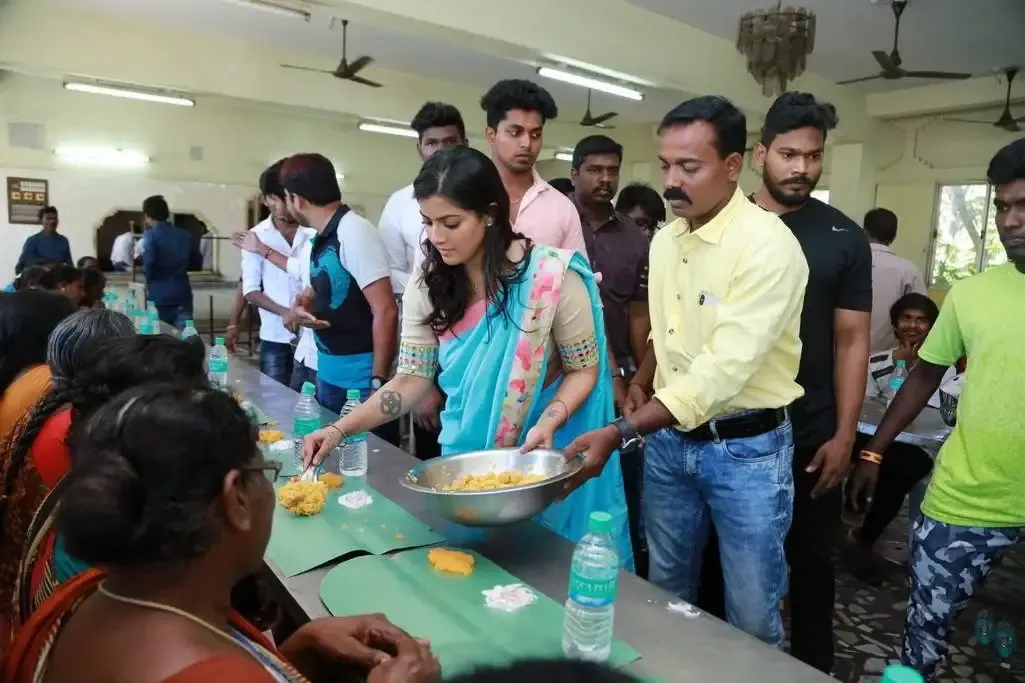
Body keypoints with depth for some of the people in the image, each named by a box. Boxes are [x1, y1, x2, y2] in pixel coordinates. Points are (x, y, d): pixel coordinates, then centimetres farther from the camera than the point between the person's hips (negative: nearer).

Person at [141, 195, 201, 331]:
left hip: (159, 296, -3)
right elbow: (196, 260, 16)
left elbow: (148, 264, -17)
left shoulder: (151, 235, -8)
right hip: (182, 294, 3)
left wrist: (149, 278, 3)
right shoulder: (184, 235, 7)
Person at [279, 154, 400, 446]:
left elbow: (386, 311, -22)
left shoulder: (354, 232, -18)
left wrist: (378, 381, -20)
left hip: (361, 381, -9)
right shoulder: (320, 238, 9)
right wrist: (301, 307, -1)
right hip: (329, 375, 9)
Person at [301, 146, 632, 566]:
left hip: (542, 457, -3)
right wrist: (341, 429, -14)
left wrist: (549, 422, -26)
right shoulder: (429, 287, -6)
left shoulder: (551, 276, -18)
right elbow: (412, 379, -4)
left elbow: (583, 369, -9)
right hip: (465, 459, 4)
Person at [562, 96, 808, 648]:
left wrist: (620, 433, -31)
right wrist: (640, 381, -1)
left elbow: (723, 372, -28)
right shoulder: (664, 239, 4)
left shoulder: (769, 246, -20)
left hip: (745, 448, -6)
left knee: (752, 614, 12)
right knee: (664, 592, 21)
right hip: (669, 439, 6)